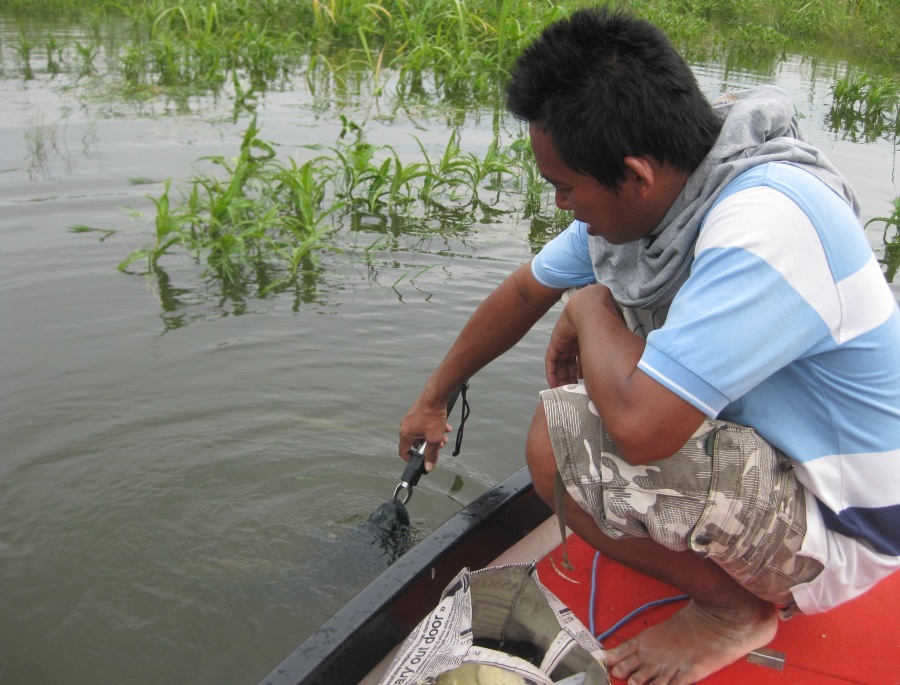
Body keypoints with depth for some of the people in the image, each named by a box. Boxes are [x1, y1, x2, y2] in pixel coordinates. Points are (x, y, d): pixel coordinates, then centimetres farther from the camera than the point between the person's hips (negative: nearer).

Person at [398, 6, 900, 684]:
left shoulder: (767, 222, -32)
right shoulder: (644, 192, -6)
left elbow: (641, 425, -38)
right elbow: (526, 290, 7)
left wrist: (588, 306, -17)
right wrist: (433, 398, 18)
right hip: (769, 438, 9)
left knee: (560, 441, -26)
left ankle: (734, 605, 1)